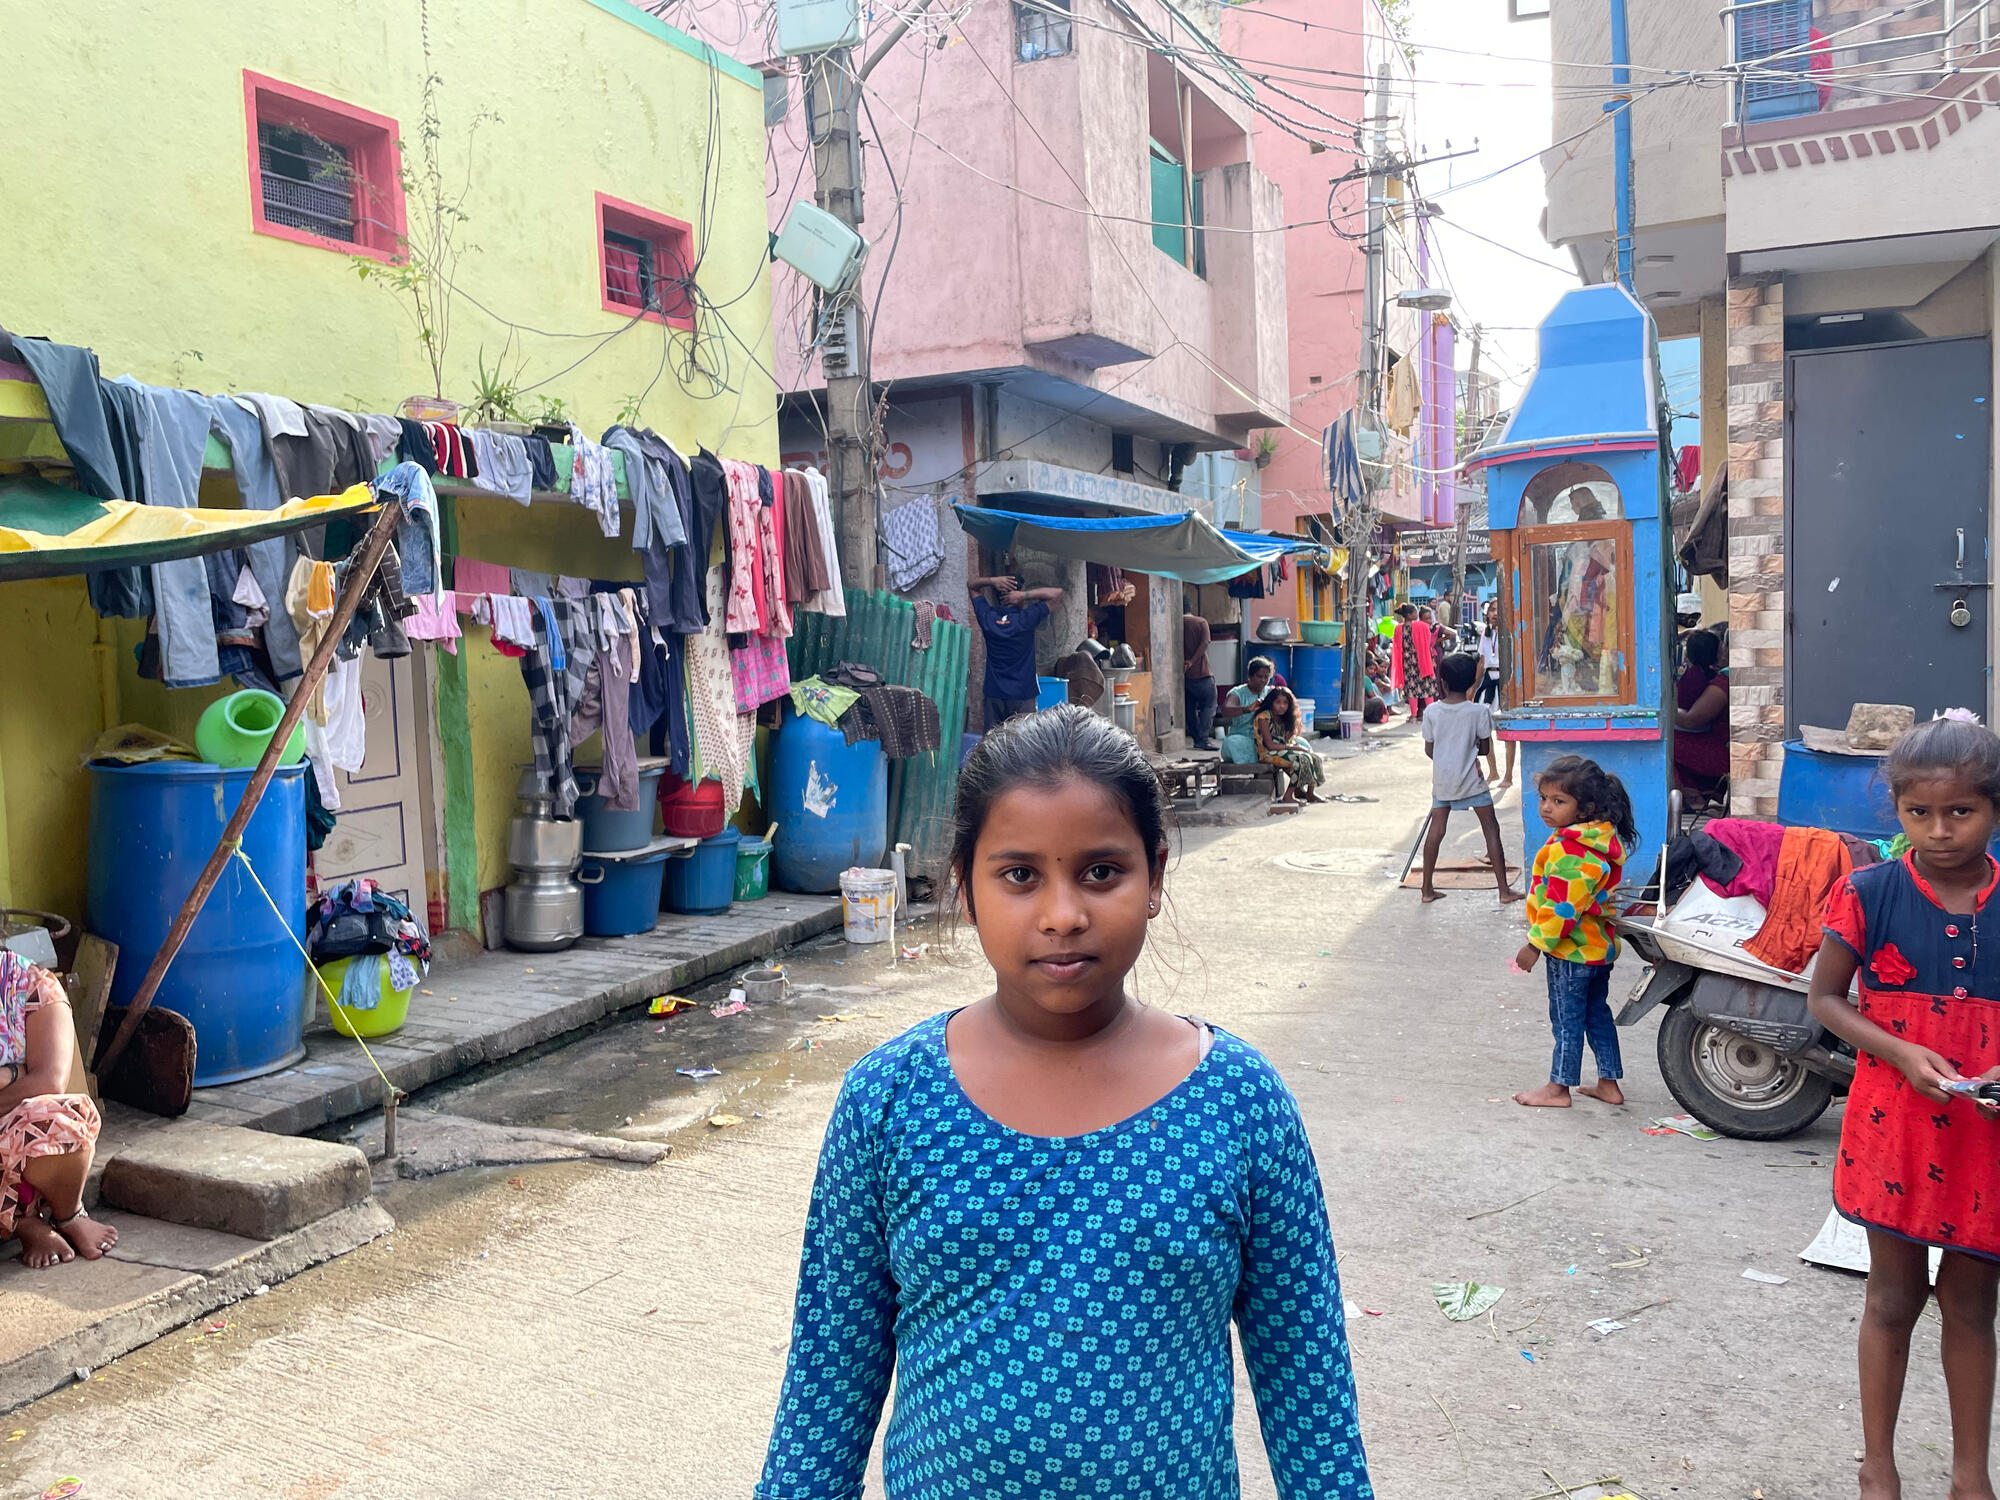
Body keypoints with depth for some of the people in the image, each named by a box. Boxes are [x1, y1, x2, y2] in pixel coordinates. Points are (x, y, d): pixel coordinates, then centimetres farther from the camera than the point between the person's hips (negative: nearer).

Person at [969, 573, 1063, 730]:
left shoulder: (988, 617, 0)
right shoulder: (1026, 619, -11)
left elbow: (971, 583, 14)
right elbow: (1057, 593, -6)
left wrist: (992, 581, -4)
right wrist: (1025, 595, -11)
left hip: (993, 694, 4)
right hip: (1022, 694, -4)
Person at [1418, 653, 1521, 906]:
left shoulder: (1432, 712, -5)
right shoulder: (1479, 711, -10)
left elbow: (1429, 750, 3)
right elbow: (1485, 749, -3)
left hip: (1441, 778, 2)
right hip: (1471, 780, -2)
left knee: (1436, 829, 9)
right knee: (1491, 829, 6)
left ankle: (1427, 889, 11)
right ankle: (1504, 890, 5)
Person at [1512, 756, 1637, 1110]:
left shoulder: (1568, 848, -25)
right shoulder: (1604, 840, 6)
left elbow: (1562, 906, -26)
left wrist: (1535, 944, -19)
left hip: (1572, 950, -10)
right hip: (1601, 945, 10)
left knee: (1567, 1019, 2)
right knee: (1597, 1013, 18)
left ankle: (1558, 1088, 13)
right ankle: (1609, 1083, 26)